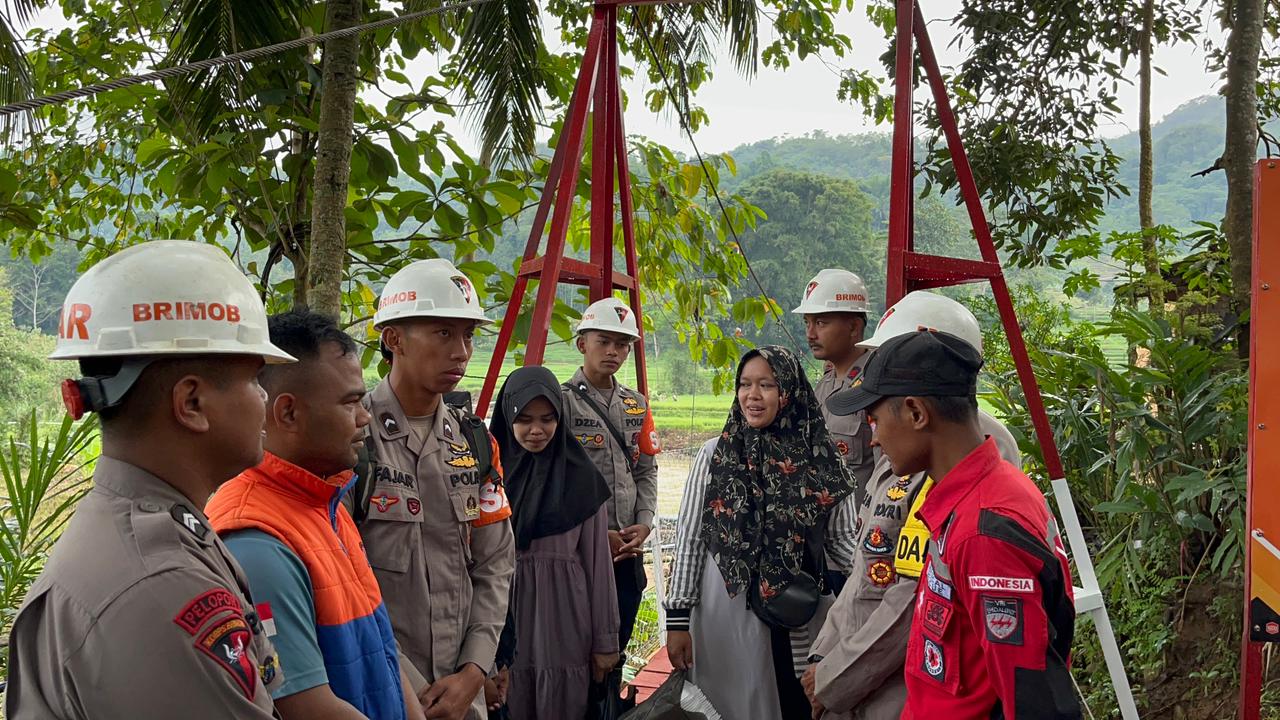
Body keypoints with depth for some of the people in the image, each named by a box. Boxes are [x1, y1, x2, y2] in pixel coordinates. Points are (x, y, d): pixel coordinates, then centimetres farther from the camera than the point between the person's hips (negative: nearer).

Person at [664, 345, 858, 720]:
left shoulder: (820, 457, -2)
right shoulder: (715, 454, -2)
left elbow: (842, 536, 6)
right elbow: (689, 539, 0)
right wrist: (678, 618, -1)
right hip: (726, 617, 0)